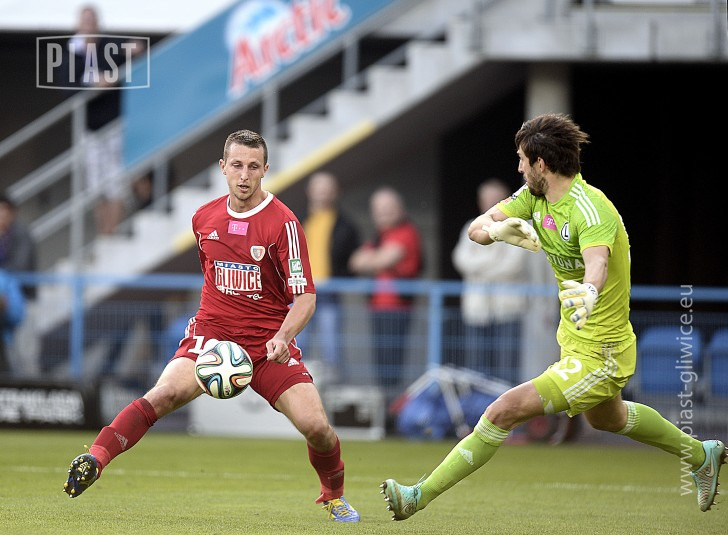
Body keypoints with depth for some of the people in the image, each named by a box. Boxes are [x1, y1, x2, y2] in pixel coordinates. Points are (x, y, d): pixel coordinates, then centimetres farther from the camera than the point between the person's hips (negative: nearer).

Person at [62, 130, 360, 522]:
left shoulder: (283, 224, -8)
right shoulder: (204, 219, 6)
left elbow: (305, 296, -13)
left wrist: (283, 337, -28)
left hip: (269, 340, -1)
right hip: (213, 332, 1)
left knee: (316, 427, -12)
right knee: (169, 391, -29)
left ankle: (334, 496, 19)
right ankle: (94, 460, -34)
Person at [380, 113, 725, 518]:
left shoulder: (589, 209, -29)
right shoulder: (535, 195, -3)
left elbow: (598, 262, -49)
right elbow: (477, 229, -5)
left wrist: (589, 291, -72)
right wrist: (497, 229, -29)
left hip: (597, 355, -10)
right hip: (575, 341, 10)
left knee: (505, 411, -19)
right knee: (606, 418, 35)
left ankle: (420, 497, -13)